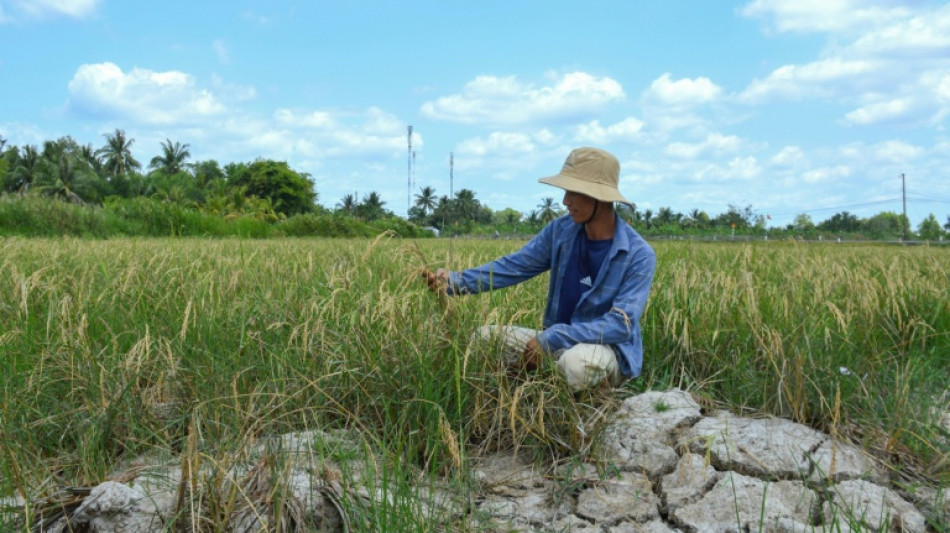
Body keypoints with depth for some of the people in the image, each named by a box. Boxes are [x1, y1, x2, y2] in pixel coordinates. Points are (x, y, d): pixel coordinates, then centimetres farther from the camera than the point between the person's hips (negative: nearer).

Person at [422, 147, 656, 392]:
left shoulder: (639, 255, -18)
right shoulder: (561, 230, -2)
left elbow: (621, 325, -25)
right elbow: (513, 266, -3)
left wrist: (549, 339, -28)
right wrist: (455, 281, -18)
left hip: (611, 350, -5)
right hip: (560, 341, 5)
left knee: (577, 362, -39)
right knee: (485, 336, -8)